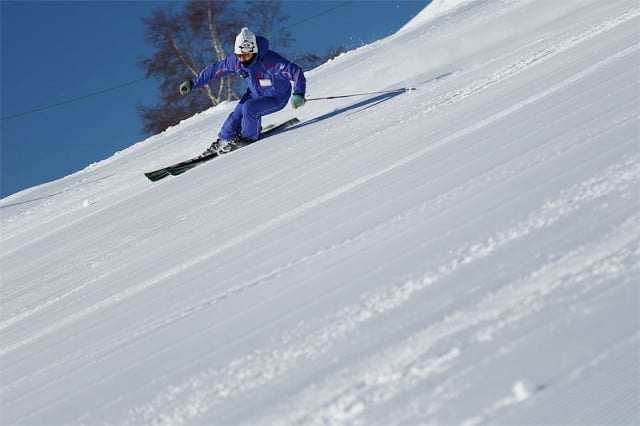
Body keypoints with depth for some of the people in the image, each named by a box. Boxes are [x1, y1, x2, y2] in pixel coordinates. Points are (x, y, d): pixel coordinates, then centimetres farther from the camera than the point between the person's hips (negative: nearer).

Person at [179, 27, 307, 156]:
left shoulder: (269, 61, -38)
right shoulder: (235, 61, -19)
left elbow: (295, 71, -40)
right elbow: (215, 69, -6)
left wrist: (299, 94, -55)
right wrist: (193, 83, -4)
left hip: (276, 97, -6)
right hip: (255, 93, 6)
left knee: (249, 108, -26)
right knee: (237, 114, -5)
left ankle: (249, 137, 0)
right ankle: (223, 140, 20)